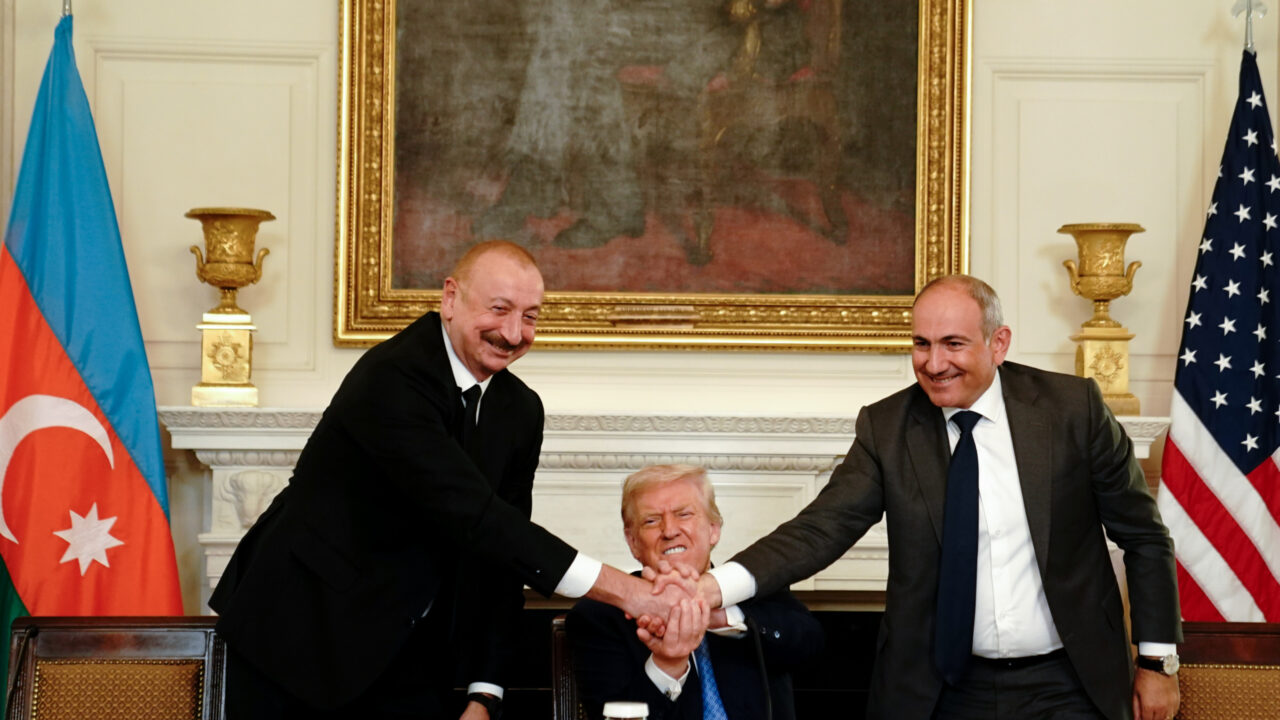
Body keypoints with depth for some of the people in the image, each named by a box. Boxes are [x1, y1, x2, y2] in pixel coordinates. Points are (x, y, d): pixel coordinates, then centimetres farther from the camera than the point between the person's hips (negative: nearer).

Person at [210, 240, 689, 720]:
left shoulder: (520, 410, 2)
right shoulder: (391, 379, -22)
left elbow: (499, 553, 3)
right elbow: (472, 517, -30)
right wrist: (621, 590, -33)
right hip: (299, 629, -6)